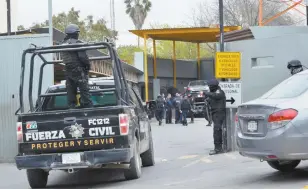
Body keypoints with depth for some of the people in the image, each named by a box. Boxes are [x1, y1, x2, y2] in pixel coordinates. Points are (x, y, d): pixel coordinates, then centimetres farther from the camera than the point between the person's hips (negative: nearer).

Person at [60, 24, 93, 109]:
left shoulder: (62, 44, 12)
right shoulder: (77, 43, -11)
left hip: (68, 72, 7)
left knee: (70, 92, 10)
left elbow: (63, 57, 14)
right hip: (79, 70, -7)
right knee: (84, 91, -4)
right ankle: (89, 107, -5)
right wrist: (88, 65, -3)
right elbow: (83, 57, -17)